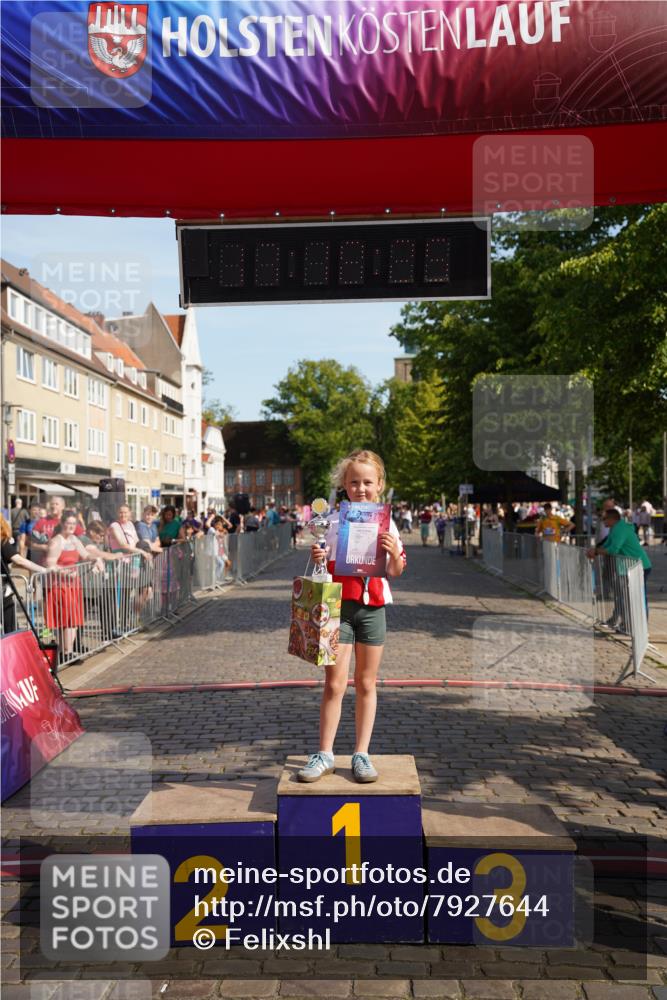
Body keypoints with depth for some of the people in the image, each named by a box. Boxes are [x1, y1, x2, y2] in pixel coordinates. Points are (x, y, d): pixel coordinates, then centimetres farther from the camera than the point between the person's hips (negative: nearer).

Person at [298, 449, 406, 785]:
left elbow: (396, 571, 3)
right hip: (339, 605, -1)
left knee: (366, 683, 10)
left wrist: (394, 552, -17)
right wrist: (316, 558, -18)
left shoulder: (385, 522, 3)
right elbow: (323, 566, 5)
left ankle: (361, 754, 20)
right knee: (334, 683, 0)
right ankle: (325, 754, 12)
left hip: (372, 606, 1)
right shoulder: (332, 520, 0)